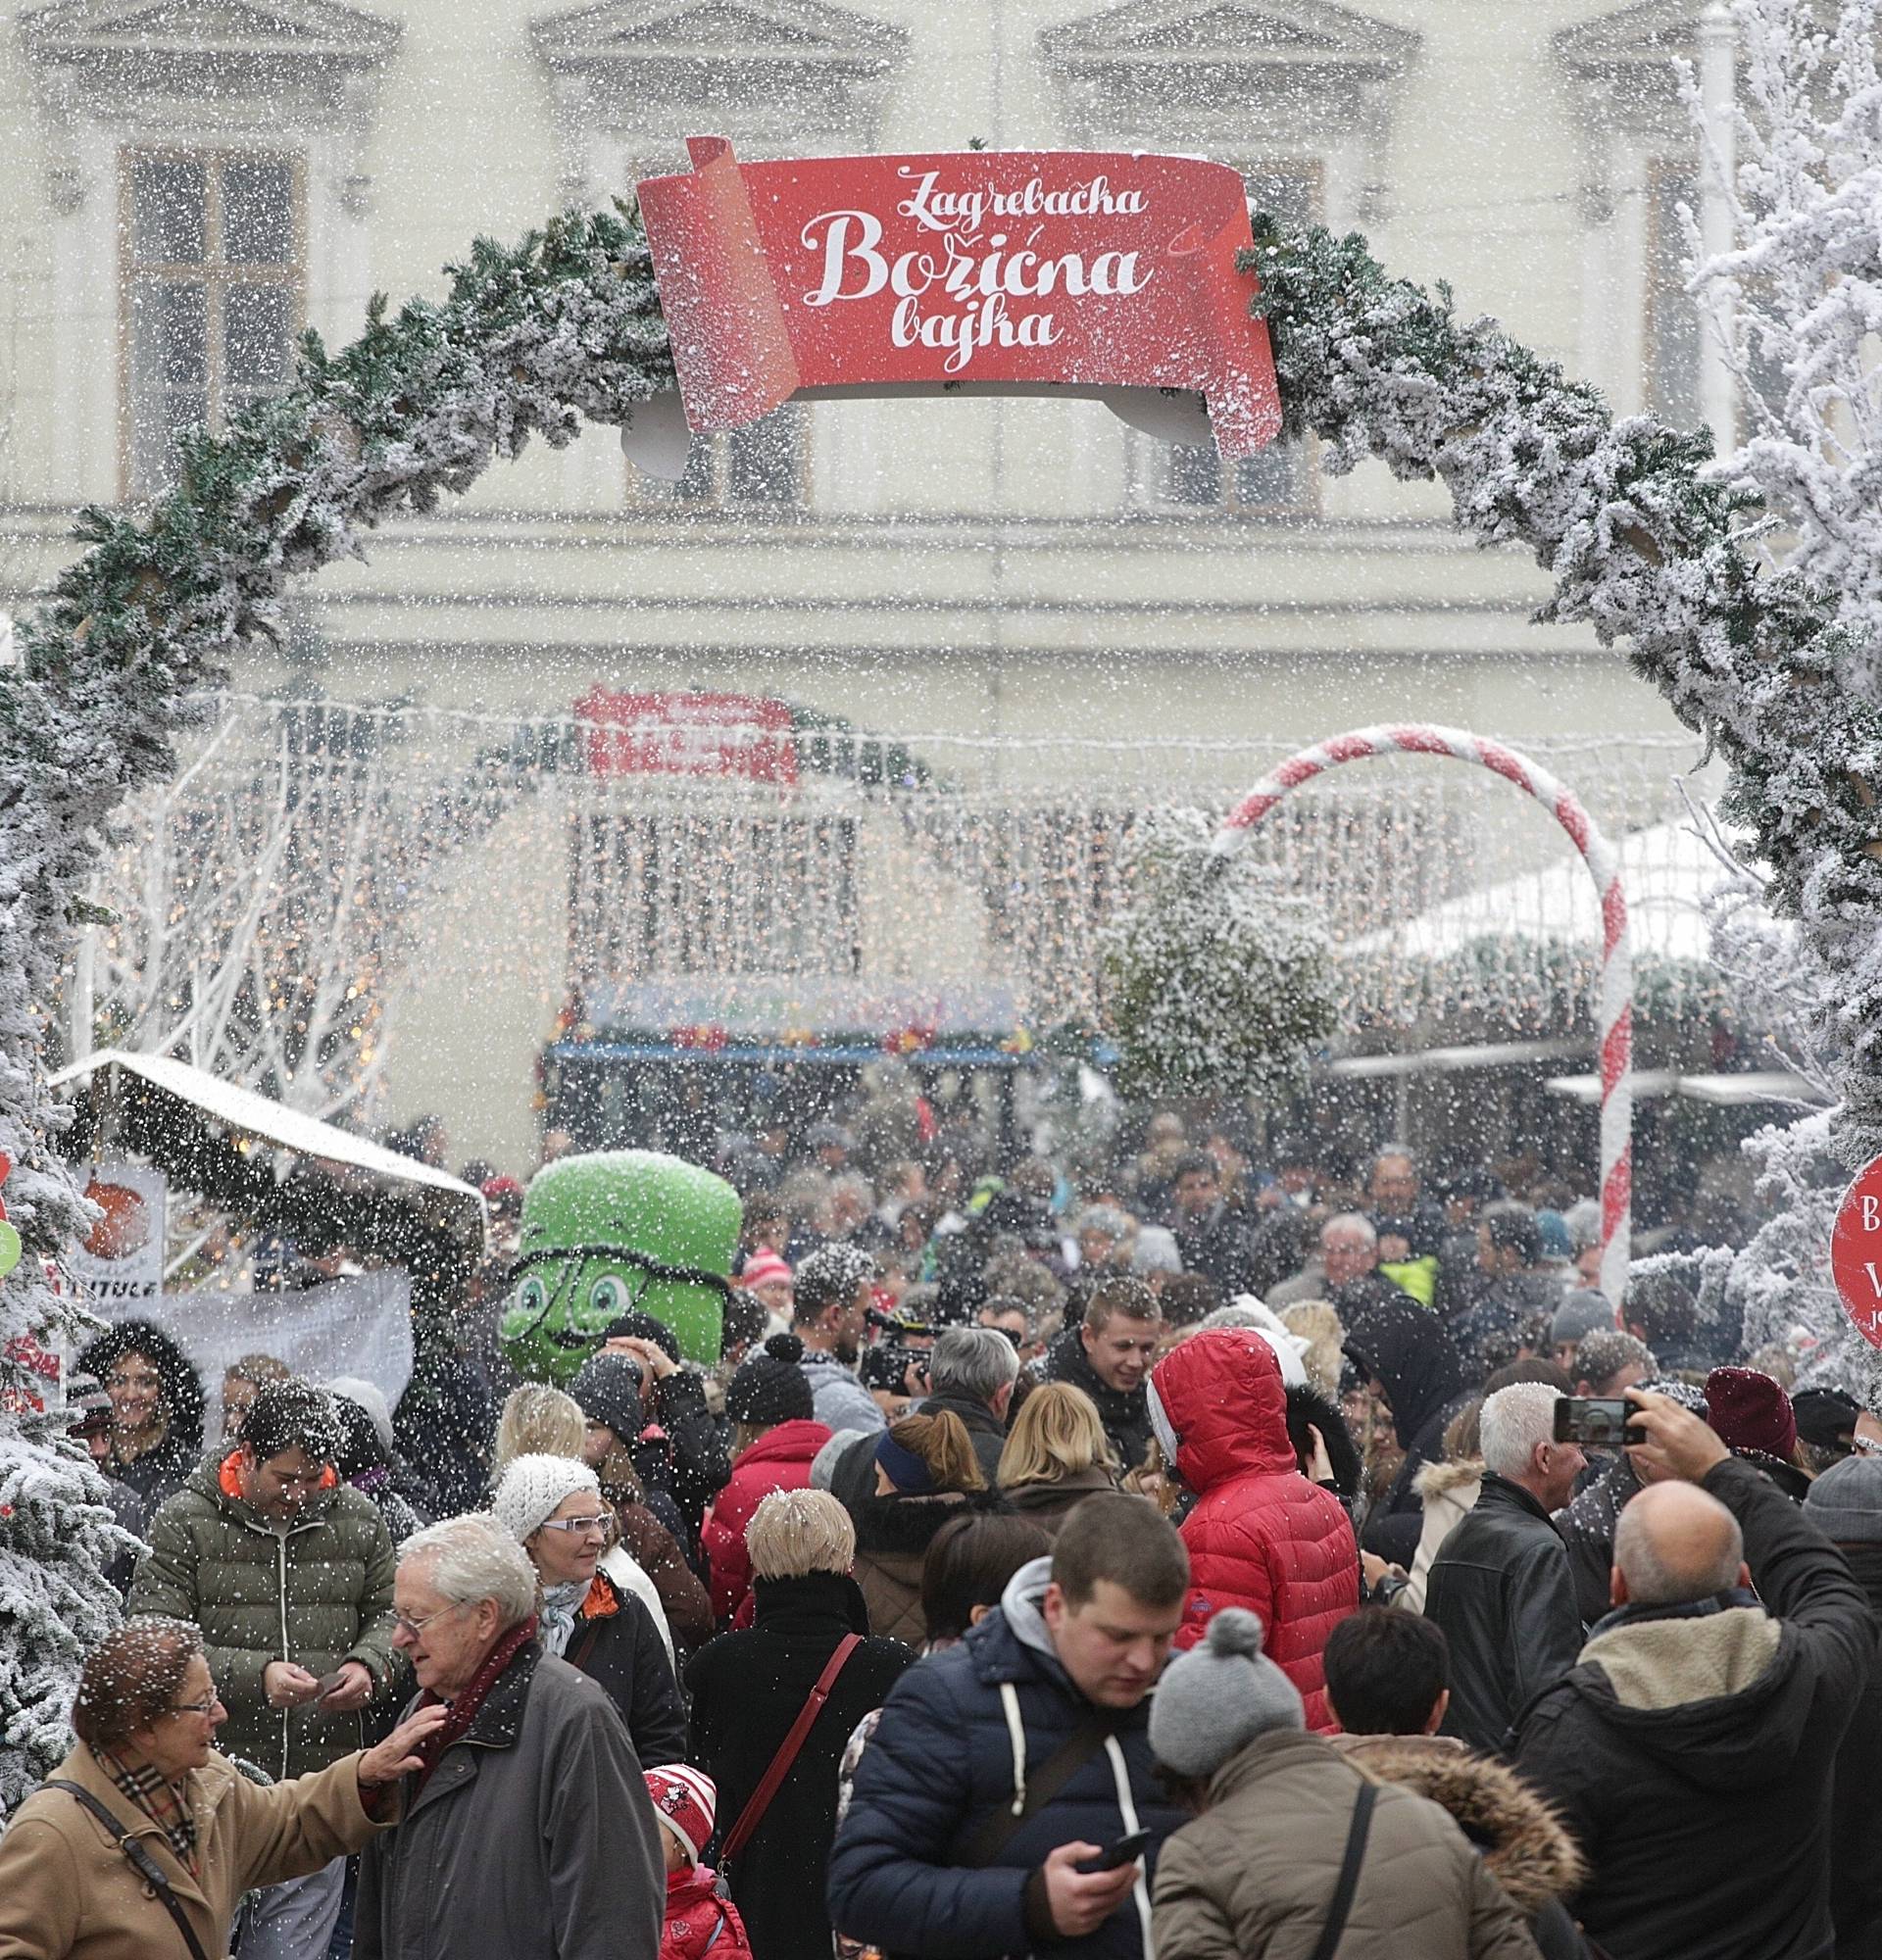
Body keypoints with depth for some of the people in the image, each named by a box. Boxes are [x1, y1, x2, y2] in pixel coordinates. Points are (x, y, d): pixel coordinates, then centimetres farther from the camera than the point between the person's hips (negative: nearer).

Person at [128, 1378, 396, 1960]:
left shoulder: (357, 1519, 9)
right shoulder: (184, 1523, -3)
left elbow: (388, 1613, 19)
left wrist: (369, 1665, -4)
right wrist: (254, 1675, -21)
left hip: (320, 1778, 3)